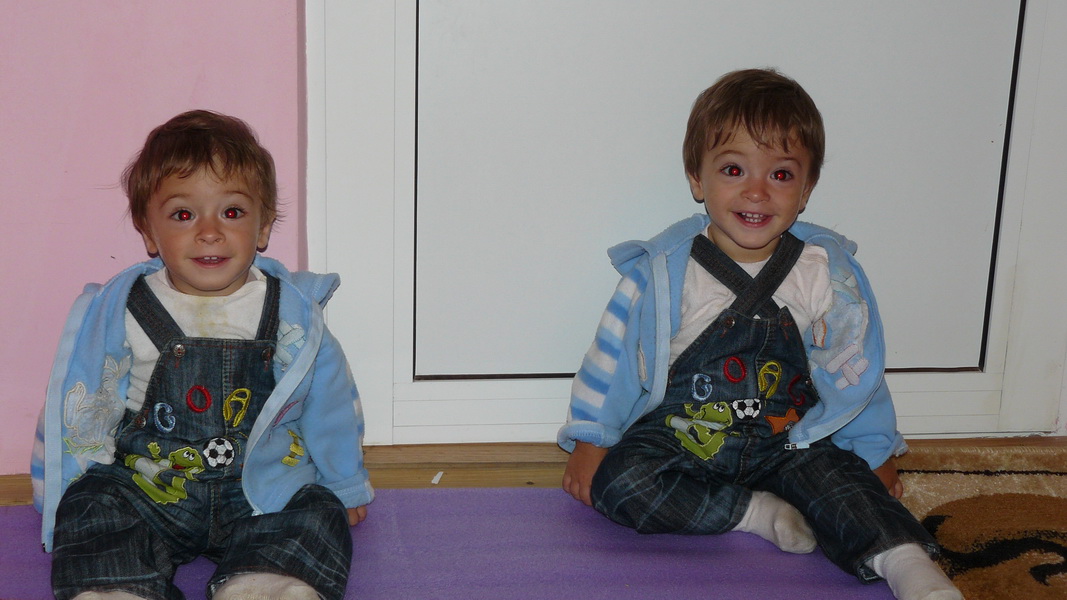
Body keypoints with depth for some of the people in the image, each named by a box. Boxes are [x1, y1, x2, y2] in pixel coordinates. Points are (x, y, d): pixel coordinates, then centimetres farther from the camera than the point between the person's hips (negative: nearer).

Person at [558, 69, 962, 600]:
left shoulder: (827, 274, -2)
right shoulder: (663, 271, -7)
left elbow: (854, 367, 9)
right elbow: (616, 355, 1)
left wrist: (876, 453, 12)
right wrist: (589, 442, 1)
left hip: (788, 442, 1)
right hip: (678, 435, -1)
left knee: (843, 477, -26)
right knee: (618, 481, -27)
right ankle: (755, 512, -23)